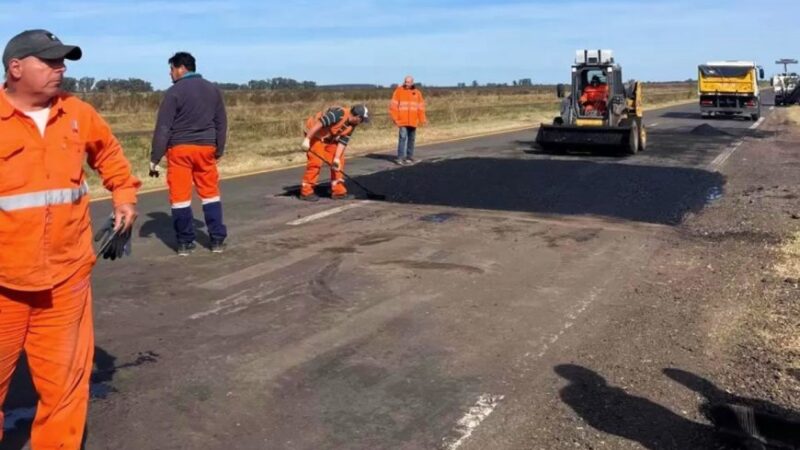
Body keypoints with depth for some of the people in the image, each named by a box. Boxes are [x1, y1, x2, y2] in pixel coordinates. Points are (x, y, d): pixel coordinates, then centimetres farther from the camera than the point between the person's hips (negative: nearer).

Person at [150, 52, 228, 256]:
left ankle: (185, 243, 9)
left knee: (180, 196, 4)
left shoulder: (174, 92, -8)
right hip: (205, 148, 4)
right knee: (210, 193, 12)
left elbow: (163, 128, -10)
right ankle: (218, 240, 12)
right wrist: (219, 151, 22)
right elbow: (221, 123, 13)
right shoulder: (213, 90, 8)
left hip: (179, 149, -4)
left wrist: (154, 158, -6)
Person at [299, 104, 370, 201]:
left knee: (339, 161, 3)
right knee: (316, 162, -14)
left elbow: (343, 142, -3)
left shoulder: (351, 126, -3)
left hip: (329, 138, 9)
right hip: (315, 134, -9)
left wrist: (337, 158, -12)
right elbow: (319, 124, -33)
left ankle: (338, 191, 10)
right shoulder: (338, 113, -30)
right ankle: (306, 192, -3)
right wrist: (307, 139, -34)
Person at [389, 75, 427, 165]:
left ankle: (409, 157, 17)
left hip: (413, 121, 4)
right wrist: (395, 118, -9)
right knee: (403, 137, -13)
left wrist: (422, 119, 5)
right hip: (402, 121, -4)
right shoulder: (399, 91, -1)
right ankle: (400, 158, -12)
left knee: (411, 139, 9)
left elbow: (421, 107, 11)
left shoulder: (417, 93, 8)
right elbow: (393, 105, -3)